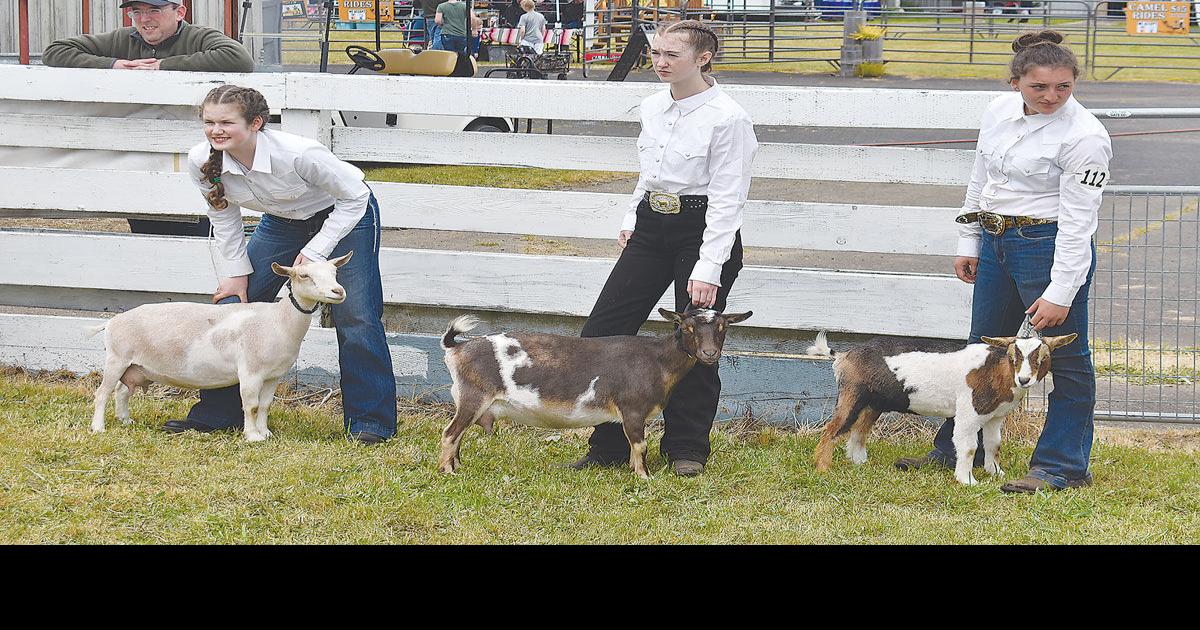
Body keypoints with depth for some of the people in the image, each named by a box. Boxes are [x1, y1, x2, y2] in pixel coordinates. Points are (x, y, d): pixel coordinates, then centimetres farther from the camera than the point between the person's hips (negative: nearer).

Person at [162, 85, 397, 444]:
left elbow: (354, 196, -23)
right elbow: (224, 222, -3)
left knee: (356, 317, -15)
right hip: (282, 222, 5)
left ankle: (370, 420, -4)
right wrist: (235, 274, -5)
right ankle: (216, 412, 8)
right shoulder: (201, 162, -22)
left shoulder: (298, 154, -37)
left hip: (346, 215, -5)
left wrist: (315, 252, -22)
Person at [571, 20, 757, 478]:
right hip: (651, 226, 7)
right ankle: (610, 446, 10)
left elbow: (727, 199, -17)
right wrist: (631, 220, 16)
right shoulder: (653, 108, 8)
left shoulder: (727, 118, -14)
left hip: (705, 231, -7)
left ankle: (687, 450, 14)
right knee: (602, 331, 1)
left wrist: (708, 270, -21)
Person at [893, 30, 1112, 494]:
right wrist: (969, 243, 18)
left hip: (1052, 247, -8)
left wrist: (1060, 294, -21)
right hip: (995, 243, 8)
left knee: (1064, 356, -1)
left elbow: (1078, 221, -19)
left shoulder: (1083, 137, -18)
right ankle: (957, 450, 31)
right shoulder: (1000, 112, 3)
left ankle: (1062, 467, 8)